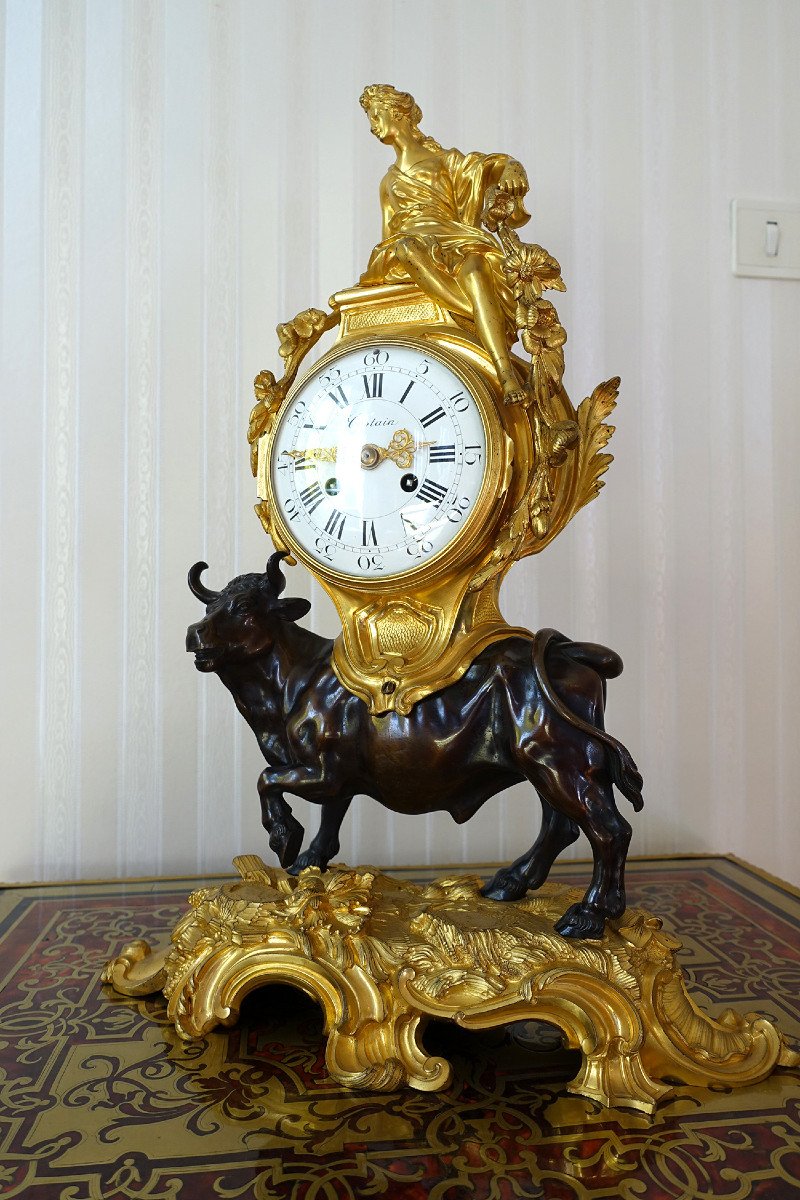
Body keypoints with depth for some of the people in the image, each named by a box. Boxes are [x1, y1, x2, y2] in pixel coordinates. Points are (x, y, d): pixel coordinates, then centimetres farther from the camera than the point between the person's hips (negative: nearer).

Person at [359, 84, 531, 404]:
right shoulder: (388, 182, 33)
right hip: (408, 248, 2)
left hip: (453, 243, -2)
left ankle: (507, 373, -51)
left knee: (472, 266, -38)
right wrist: (374, 270, 12)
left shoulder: (443, 160, 22)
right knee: (407, 246, -37)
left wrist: (511, 170, -16)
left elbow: (492, 164, 7)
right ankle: (480, 319, -45)